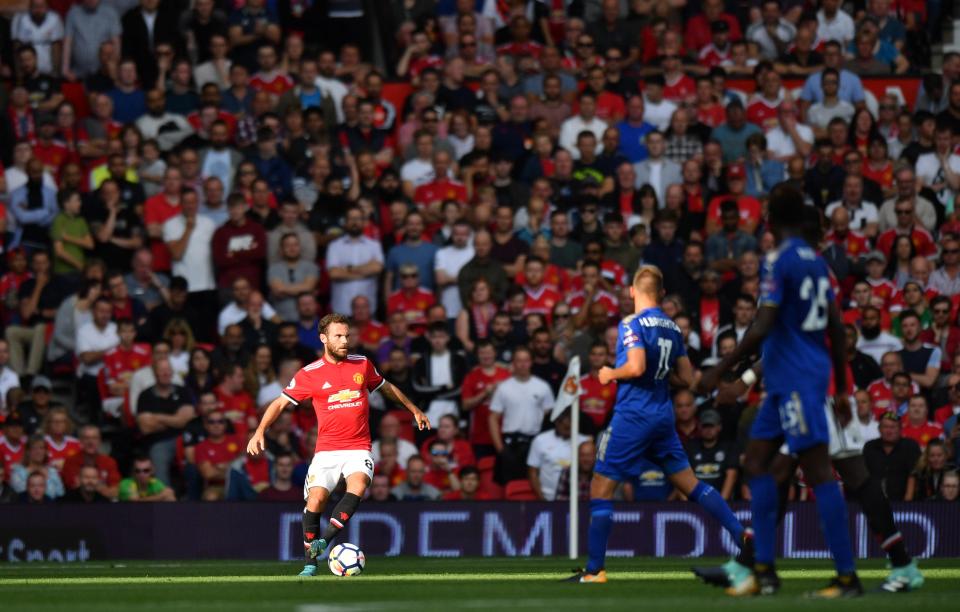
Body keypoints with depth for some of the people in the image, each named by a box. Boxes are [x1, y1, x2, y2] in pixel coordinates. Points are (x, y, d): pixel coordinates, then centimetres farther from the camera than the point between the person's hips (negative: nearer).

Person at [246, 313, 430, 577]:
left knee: (358, 484, -29)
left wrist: (414, 410, 35)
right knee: (315, 499, -16)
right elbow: (280, 402, 4)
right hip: (326, 450, -1)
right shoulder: (309, 374, 0)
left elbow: (386, 387, 26)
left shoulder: (362, 365, 8)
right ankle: (311, 562, -1)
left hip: (358, 449, 1)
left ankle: (324, 540, -31)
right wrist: (260, 431, -9)